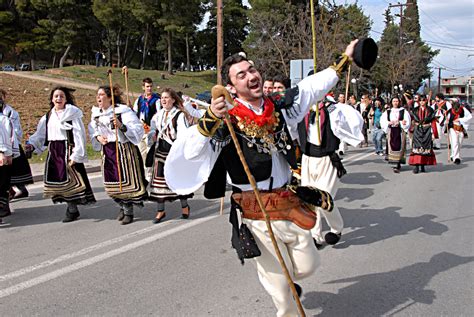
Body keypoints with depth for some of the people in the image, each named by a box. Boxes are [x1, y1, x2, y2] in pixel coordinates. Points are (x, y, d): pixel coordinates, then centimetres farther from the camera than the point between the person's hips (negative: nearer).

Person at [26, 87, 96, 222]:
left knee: (71, 179, -5)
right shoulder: (48, 117, 12)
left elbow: (79, 135, -11)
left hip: (68, 150, -6)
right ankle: (72, 209, 14)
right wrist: (31, 144, -4)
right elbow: (40, 134, 14)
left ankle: (72, 209, 4)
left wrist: (76, 155, -16)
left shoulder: (73, 114, -6)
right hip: (53, 152, 6)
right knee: (58, 180, 6)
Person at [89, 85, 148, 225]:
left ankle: (129, 212, 12)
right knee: (111, 184, 10)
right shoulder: (96, 114, 6)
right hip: (107, 152, 6)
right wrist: (97, 137, -5)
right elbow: (92, 131, 16)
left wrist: (121, 126, -31)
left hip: (123, 149, -6)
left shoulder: (123, 111, -12)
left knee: (125, 181, -3)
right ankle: (123, 206, 31)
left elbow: (137, 129, -17)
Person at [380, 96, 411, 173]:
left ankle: (398, 166, -10)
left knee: (399, 148, -8)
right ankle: (395, 163, 17)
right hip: (391, 132, 3)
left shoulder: (403, 111, 3)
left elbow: (407, 122, -3)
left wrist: (399, 123, -17)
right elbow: (382, 121, 4)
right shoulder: (387, 112, 10)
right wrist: (389, 123, -13)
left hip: (400, 131, -3)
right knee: (392, 147, 2)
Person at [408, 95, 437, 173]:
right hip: (417, 130, 0)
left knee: (425, 146, 4)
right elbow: (412, 120, 10)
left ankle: (422, 165, 13)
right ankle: (416, 166, -10)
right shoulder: (415, 110, 7)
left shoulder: (430, 110, 5)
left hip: (427, 131, 0)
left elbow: (433, 122, 3)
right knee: (417, 147, -9)